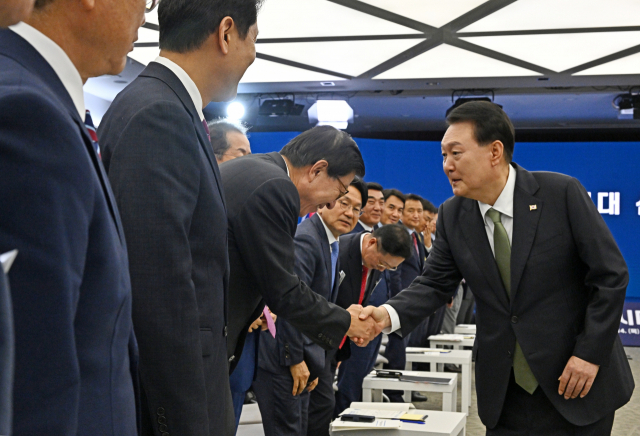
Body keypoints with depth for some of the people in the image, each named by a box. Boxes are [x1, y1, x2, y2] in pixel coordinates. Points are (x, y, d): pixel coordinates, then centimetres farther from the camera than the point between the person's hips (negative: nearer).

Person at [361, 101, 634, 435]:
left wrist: (590, 354, -13)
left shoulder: (562, 193, -13)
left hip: (576, 382, -3)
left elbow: (611, 276, -10)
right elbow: (435, 284, 2)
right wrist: (388, 314, -18)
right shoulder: (452, 215, -1)